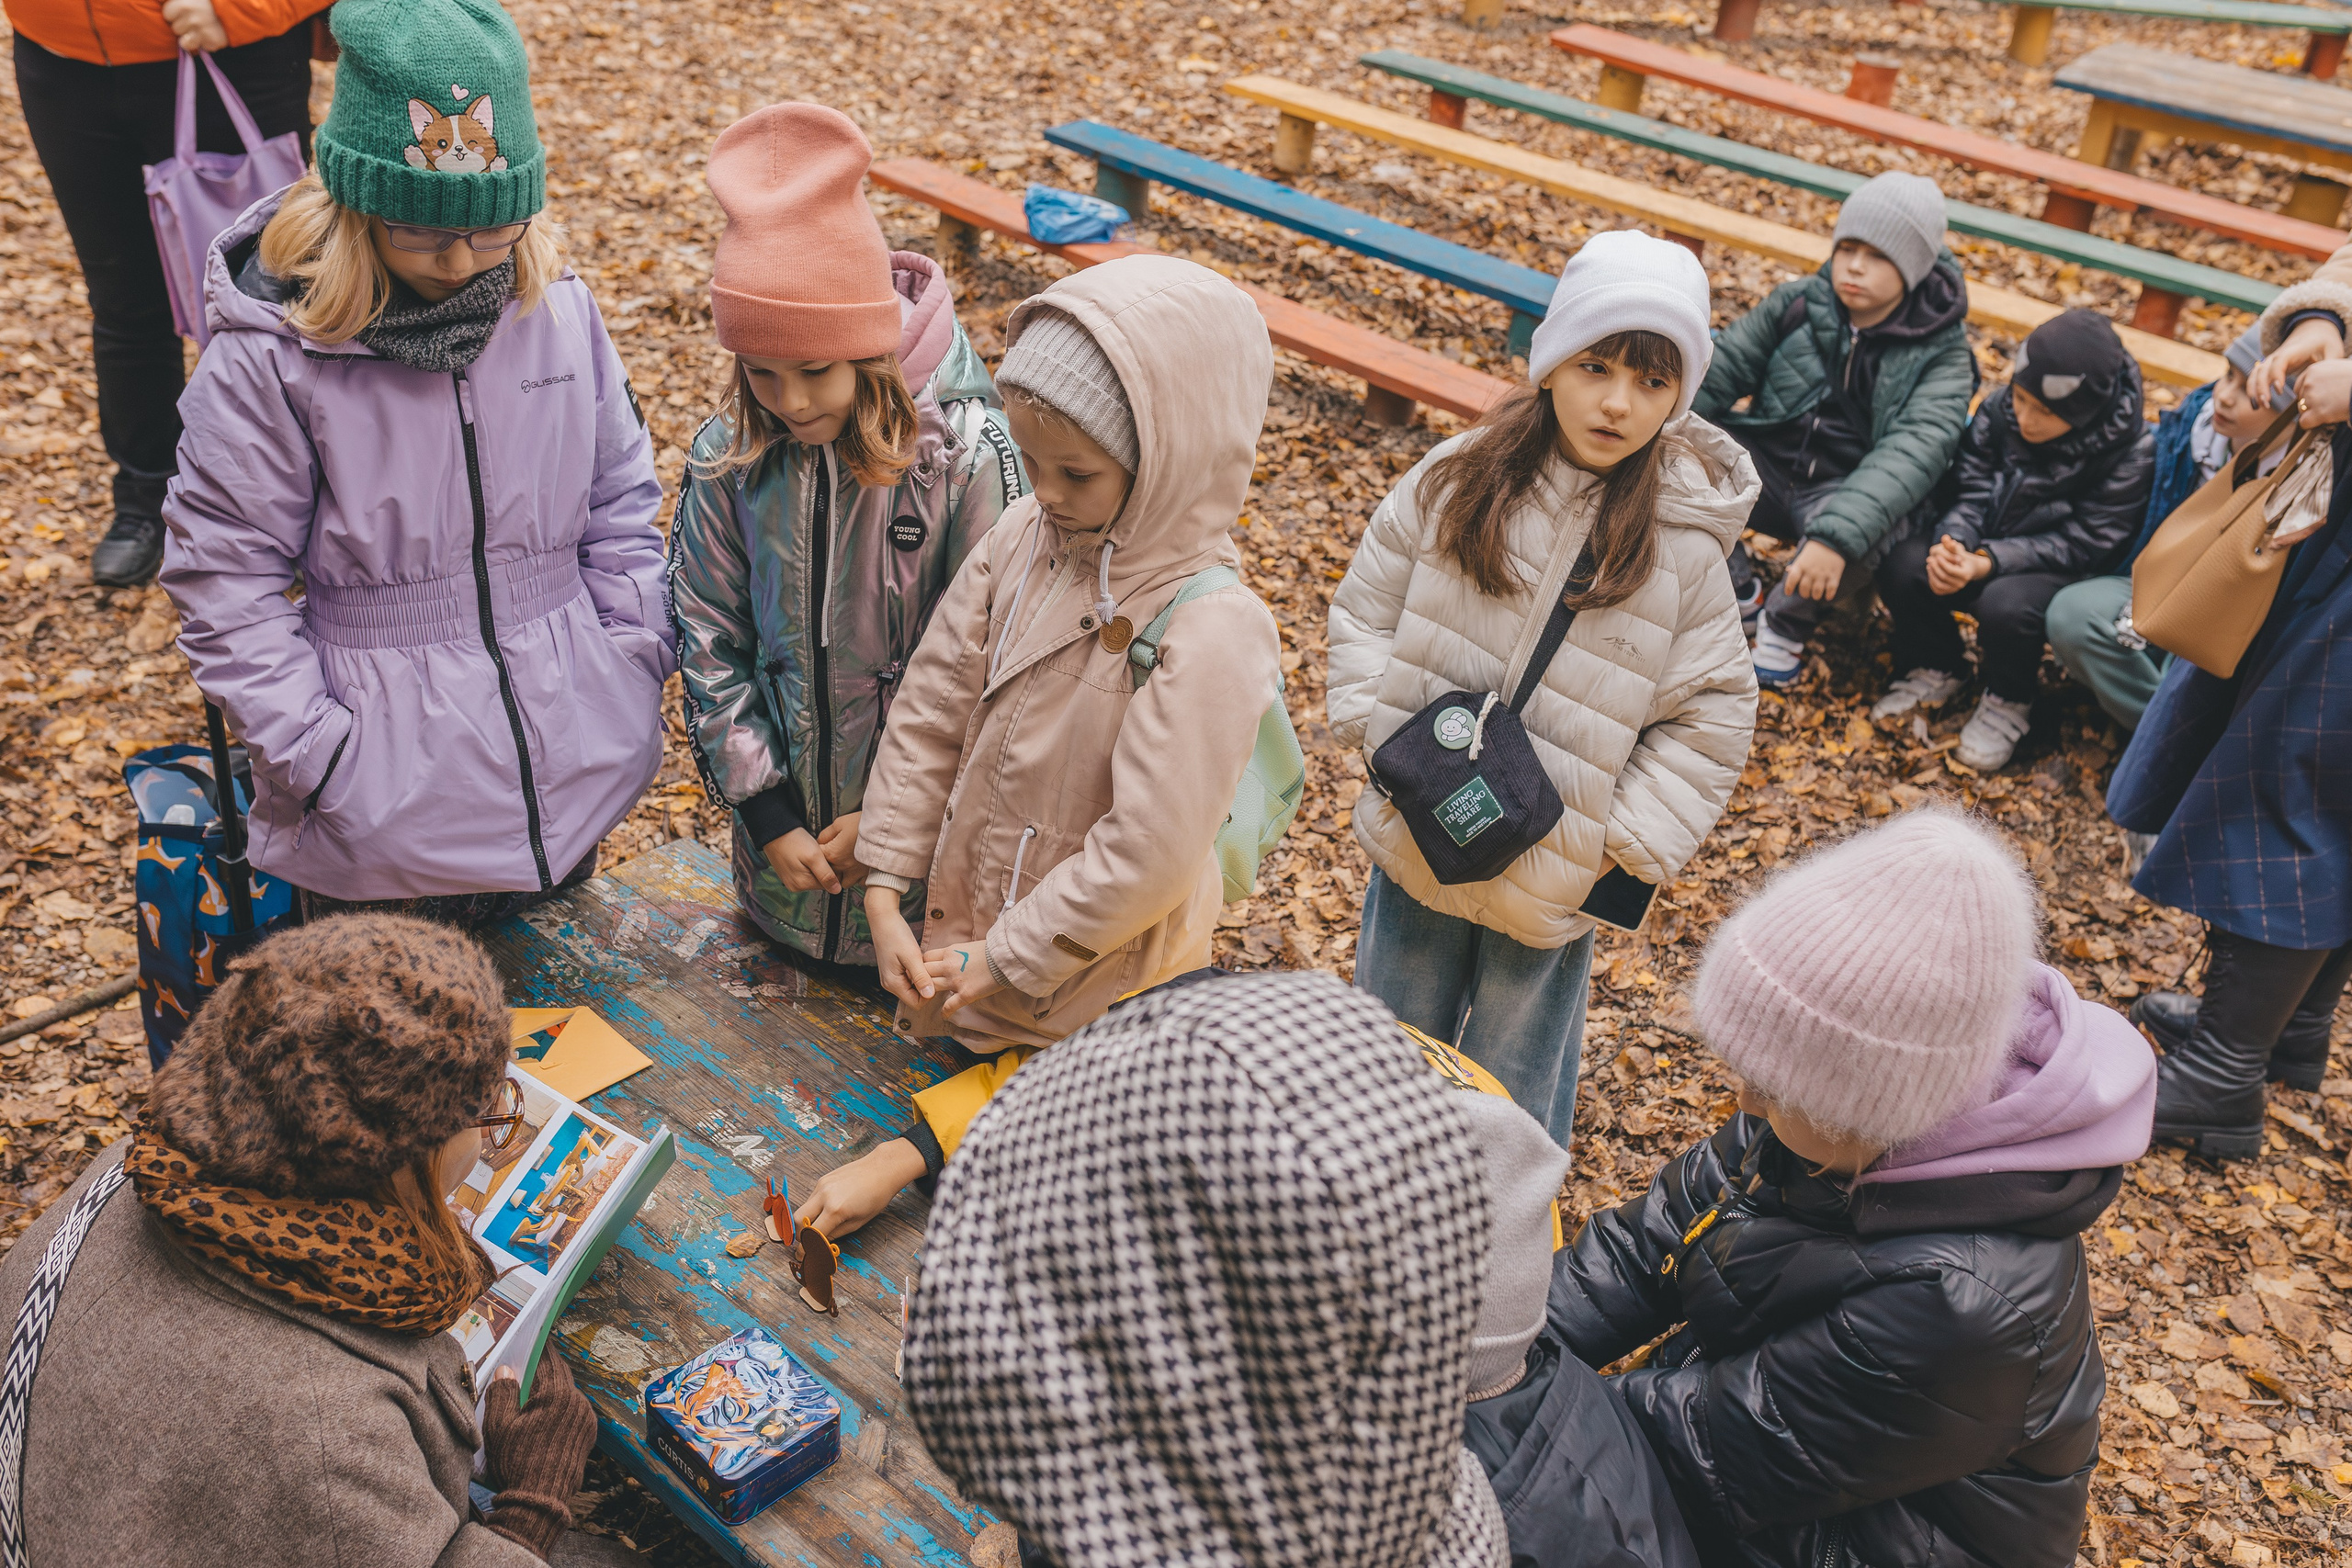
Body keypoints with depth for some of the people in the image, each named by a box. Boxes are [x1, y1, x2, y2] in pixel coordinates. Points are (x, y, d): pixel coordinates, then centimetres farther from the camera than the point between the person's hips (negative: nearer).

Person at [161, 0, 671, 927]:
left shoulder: (557, 304, -3)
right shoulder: (267, 355, -14)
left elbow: (617, 503, 7)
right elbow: (227, 584, -9)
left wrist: (636, 667, 1)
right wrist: (317, 751, -13)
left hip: (577, 778, 4)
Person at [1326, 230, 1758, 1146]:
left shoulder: (1684, 544, -13)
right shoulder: (1454, 482, -8)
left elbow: (1711, 716, -7)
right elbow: (1366, 609, 2)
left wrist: (1626, 845, -11)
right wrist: (1384, 733, -8)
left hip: (1552, 878, -3)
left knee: (1515, 1085, 15)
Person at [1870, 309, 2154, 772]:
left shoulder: (2131, 451, -20)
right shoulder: (2001, 408, -10)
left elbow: (2083, 544, -21)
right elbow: (1971, 487, -5)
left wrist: (1988, 562, -33)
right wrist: (1951, 541, -29)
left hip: (2063, 572, -4)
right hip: (1986, 542, 5)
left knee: (2005, 605, -36)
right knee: (1901, 568, -22)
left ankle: (2009, 703, -2)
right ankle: (1937, 669, 7)